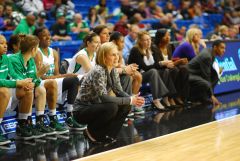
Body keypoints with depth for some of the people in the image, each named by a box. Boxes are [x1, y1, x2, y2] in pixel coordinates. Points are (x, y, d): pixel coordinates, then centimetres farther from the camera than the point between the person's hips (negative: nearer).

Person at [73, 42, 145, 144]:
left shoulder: (113, 71, 0)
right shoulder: (98, 72, -25)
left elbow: (119, 91, 2)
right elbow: (104, 98, -31)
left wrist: (133, 99, -18)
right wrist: (130, 100, -30)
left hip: (95, 106, 8)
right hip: (82, 110, -8)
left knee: (125, 107, -10)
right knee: (112, 107, -30)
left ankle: (106, 135, 2)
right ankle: (91, 132, -7)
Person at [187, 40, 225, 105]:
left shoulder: (210, 52, 5)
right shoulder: (206, 56, -23)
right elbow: (206, 76, -21)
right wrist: (211, 96, -17)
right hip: (190, 75, -11)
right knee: (206, 85, -34)